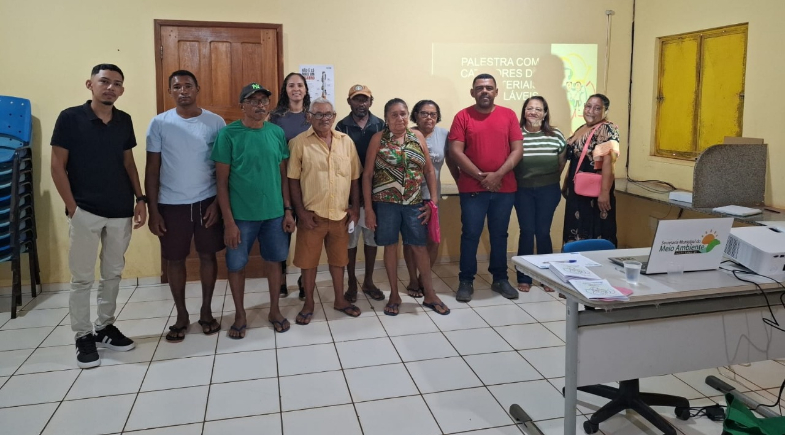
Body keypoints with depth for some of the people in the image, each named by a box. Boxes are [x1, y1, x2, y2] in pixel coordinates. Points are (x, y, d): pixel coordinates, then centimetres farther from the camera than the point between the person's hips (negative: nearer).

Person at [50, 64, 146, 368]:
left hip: (120, 212, 4)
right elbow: (57, 166, -6)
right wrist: (72, 207, -11)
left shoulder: (124, 121, 6)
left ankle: (105, 327, 28)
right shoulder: (70, 118, -7)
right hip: (85, 212, -4)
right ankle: (83, 337, 18)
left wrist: (140, 199, 5)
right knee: (82, 277, 5)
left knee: (113, 273, 13)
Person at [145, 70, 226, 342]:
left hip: (207, 202, 0)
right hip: (172, 204, 0)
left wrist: (218, 202, -6)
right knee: (175, 259, 8)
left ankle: (206, 312, 25)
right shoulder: (159, 124, -3)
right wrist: (153, 210, -4)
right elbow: (152, 169, 0)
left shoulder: (215, 122, -2)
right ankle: (181, 315, 24)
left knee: (208, 255, 9)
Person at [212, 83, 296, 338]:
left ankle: (274, 311, 32)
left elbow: (283, 175, 8)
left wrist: (288, 210, 4)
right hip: (241, 215, -3)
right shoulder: (228, 134, -9)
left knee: (274, 261, 14)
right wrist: (229, 221, -13)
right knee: (236, 265, 9)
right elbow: (221, 181, -9)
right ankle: (240, 314, 28)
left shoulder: (277, 133, 2)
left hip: (274, 213, 3)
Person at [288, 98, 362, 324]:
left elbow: (354, 177, 8)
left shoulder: (346, 142, 4)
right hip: (312, 214, -3)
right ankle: (308, 304, 23)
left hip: (341, 213, 3)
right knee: (308, 259, 7)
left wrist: (355, 207, 4)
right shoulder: (299, 142, -5)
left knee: (338, 258, 15)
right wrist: (301, 211, -10)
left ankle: (340, 300, 30)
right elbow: (293, 180, -5)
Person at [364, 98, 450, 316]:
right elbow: (367, 174, -4)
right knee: (390, 246, 8)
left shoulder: (417, 136, 5)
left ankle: (429, 294, 22)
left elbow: (429, 170, 8)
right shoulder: (378, 139, -3)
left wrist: (434, 199, 0)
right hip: (386, 203, -2)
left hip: (414, 203, 2)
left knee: (419, 246, 9)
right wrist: (368, 208, -8)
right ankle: (394, 295, 22)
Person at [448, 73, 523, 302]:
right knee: (470, 235, 1)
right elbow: (455, 151, -8)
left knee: (499, 235, 11)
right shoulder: (462, 116, -1)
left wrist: (498, 175, -12)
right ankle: (466, 281, 12)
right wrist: (481, 176, -13)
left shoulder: (508, 115, 5)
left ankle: (500, 279, 24)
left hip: (504, 188, 2)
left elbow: (517, 150, 0)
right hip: (472, 188, -2)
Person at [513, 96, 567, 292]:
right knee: (527, 232, 1)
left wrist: (551, 180, 11)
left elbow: (562, 162, 11)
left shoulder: (556, 135, 0)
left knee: (543, 232, 5)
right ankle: (524, 278, 12)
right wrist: (515, 180, 0)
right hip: (523, 190, -1)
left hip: (548, 190, 1)